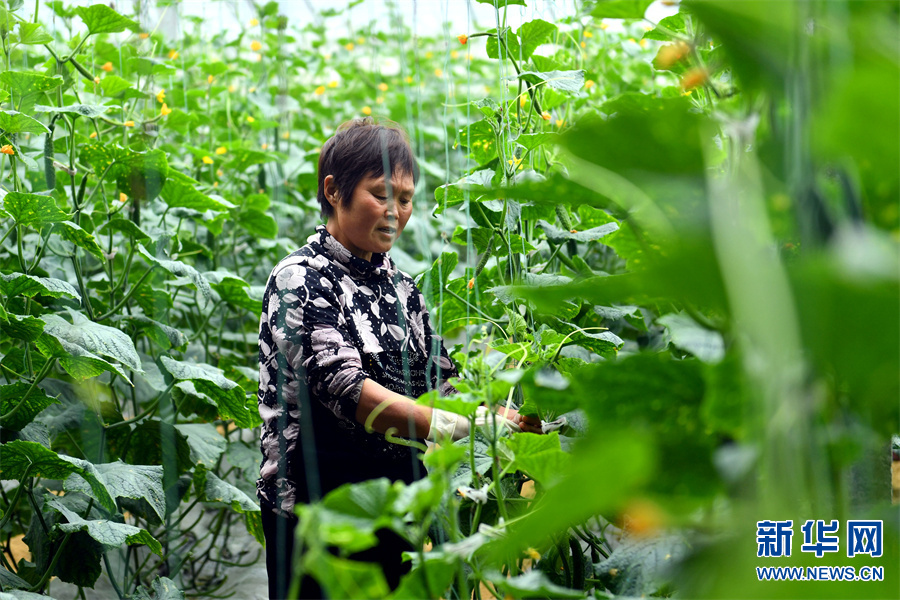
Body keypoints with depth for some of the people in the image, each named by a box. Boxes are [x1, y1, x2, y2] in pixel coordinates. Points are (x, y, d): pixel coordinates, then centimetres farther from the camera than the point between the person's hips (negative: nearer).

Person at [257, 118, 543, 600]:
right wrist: (460, 426, -33)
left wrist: (507, 417, -14)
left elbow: (440, 381, 6)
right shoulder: (300, 280, -11)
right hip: (314, 510, -6)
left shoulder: (399, 286, 11)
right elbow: (344, 388, -24)